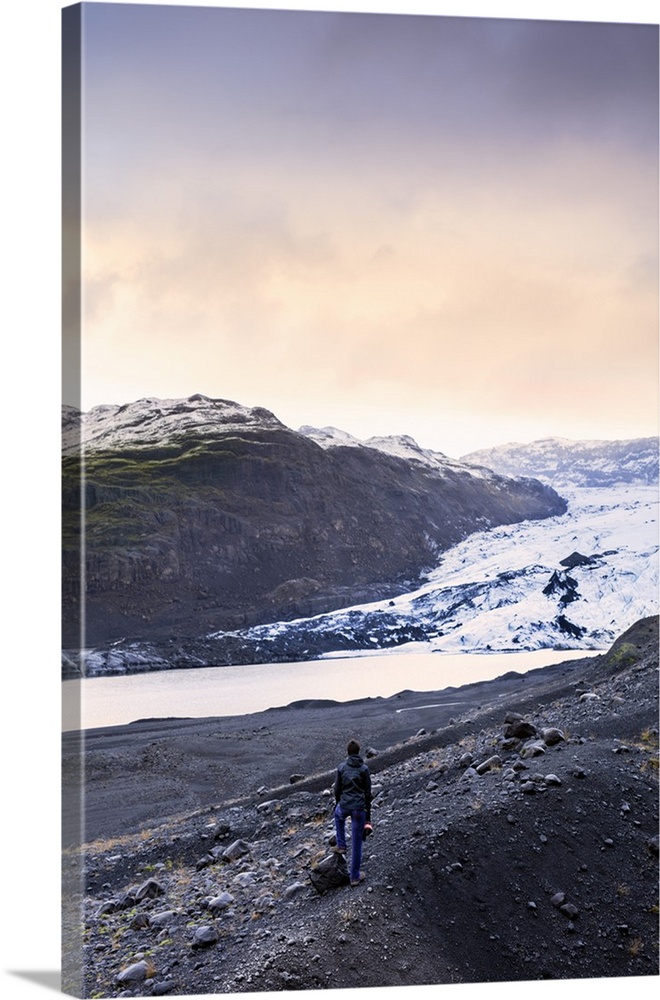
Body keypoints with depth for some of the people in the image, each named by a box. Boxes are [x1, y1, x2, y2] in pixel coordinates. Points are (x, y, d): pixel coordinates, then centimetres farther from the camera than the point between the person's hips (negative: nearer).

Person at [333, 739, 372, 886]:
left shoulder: (341, 767, -1)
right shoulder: (364, 769, -4)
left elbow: (337, 790, 5)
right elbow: (368, 792, -2)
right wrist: (368, 812, 7)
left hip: (344, 806, 1)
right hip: (359, 808, -1)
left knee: (338, 815, 40)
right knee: (357, 843, 8)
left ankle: (341, 845, 37)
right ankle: (355, 876, 16)